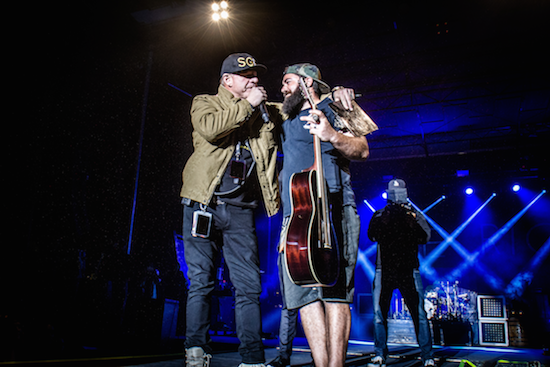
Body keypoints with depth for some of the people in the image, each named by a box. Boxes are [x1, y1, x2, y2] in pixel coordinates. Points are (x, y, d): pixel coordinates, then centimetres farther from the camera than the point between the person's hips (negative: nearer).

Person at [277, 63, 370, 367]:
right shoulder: (287, 123, 30)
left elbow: (362, 150, -5)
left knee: (334, 290, -11)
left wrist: (333, 136, -22)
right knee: (304, 293, -4)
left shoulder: (331, 107, 10)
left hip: (331, 208, -6)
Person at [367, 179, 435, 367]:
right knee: (379, 313, 0)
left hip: (409, 270, 0)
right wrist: (385, 219, -17)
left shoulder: (415, 214, 12)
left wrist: (411, 220, -16)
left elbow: (425, 236, -4)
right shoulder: (379, 215, 12)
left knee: (419, 313, -6)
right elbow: (372, 235, -5)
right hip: (384, 270, 1)